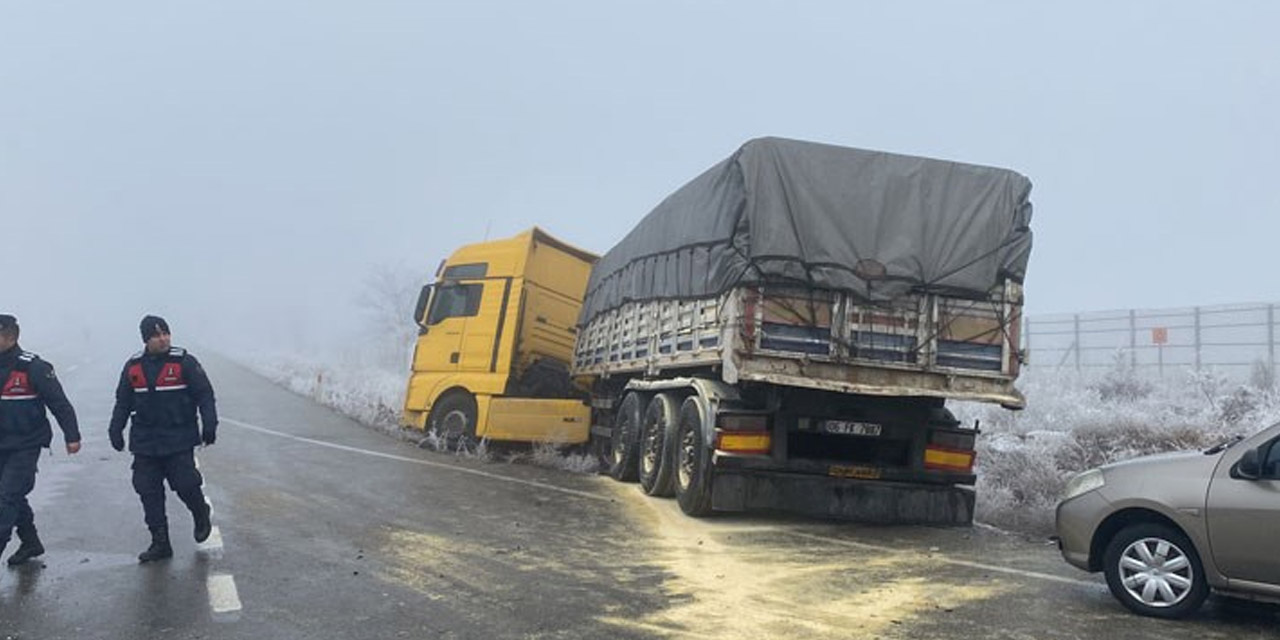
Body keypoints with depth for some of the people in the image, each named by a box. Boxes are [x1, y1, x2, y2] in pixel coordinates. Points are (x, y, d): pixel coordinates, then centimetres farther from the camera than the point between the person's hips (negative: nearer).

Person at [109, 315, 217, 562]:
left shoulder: (184, 362, -5)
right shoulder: (133, 366, 7)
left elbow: (205, 395, -4)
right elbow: (123, 401, 18)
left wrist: (209, 424, -12)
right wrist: (116, 429, 13)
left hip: (179, 439, -4)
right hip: (144, 441, 4)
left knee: (185, 484, -8)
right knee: (148, 492, 3)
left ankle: (202, 515, 25)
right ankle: (160, 543, 13)